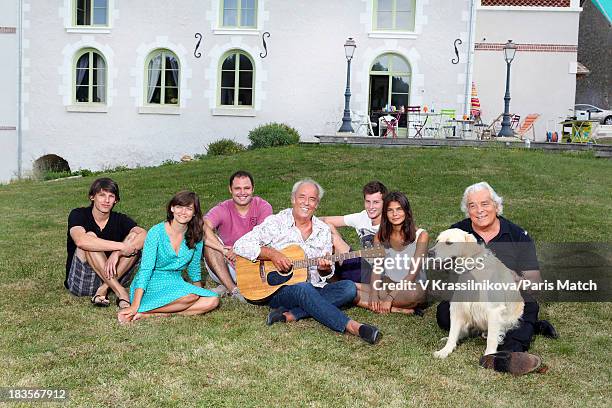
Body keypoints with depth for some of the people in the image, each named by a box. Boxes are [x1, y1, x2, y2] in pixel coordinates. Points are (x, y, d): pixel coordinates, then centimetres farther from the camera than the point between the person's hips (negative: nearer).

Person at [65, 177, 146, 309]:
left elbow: (144, 235, -18)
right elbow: (80, 240, -31)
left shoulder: (120, 219, 2)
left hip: (112, 276, 3)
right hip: (80, 282, -3)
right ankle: (121, 293, -31)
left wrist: (117, 253, -33)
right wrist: (121, 246, -32)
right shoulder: (78, 215, -7)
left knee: (134, 236, -14)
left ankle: (104, 289, -23)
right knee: (90, 236, -26)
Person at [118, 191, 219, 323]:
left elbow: (194, 268, 15)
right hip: (152, 284, -6)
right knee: (190, 295, -31)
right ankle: (137, 311, -23)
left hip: (175, 283, 6)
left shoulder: (196, 236, 1)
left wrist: (200, 292, 22)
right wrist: (134, 306, -24)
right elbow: (145, 269, -17)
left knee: (213, 301, -18)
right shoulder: (157, 232, -12)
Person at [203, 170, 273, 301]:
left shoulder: (263, 207, -6)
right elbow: (203, 228, -28)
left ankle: (226, 286, -16)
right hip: (226, 265, 0)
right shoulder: (222, 209, -8)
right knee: (208, 241, -24)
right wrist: (224, 250, -37)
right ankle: (233, 289, -27)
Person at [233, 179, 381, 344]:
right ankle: (352, 326, -38)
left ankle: (291, 314, -28)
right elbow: (240, 245, -9)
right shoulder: (276, 222, -2)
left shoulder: (323, 230, 10)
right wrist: (271, 254, -20)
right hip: (277, 290, -5)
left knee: (349, 288, -20)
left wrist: (325, 269, -11)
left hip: (314, 289, 5)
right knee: (303, 289, -37)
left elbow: (329, 272, 14)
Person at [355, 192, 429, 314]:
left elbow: (413, 273, -15)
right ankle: (398, 309, -24)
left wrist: (390, 297, -23)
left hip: (413, 286, -4)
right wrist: (373, 294, -22)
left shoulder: (421, 235, -8)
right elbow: (376, 268, -3)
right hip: (388, 285, 4)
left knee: (413, 294, -41)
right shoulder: (380, 236, 4)